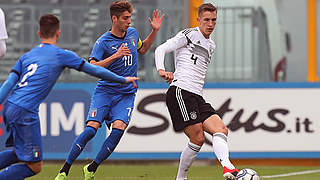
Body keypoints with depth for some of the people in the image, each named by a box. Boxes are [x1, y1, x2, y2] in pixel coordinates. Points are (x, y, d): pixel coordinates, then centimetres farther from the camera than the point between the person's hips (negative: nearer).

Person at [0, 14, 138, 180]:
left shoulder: (26, 56, 17)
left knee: (19, 154, 24)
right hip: (25, 113, -7)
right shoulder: (62, 55, 2)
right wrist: (123, 80, 19)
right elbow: (94, 70, 7)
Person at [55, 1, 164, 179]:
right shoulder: (103, 42, -9)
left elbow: (142, 49, 30)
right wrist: (115, 56, -25)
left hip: (127, 94, 4)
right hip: (105, 91, -4)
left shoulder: (132, 33, 8)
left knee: (119, 128, -20)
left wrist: (154, 31, 16)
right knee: (91, 129, -17)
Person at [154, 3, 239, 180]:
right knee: (198, 138, -14)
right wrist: (161, 70, -22)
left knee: (221, 130, -12)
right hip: (180, 92, -8)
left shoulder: (211, 45, 24)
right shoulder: (189, 35, 0)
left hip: (197, 97, 8)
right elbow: (161, 49, -6)